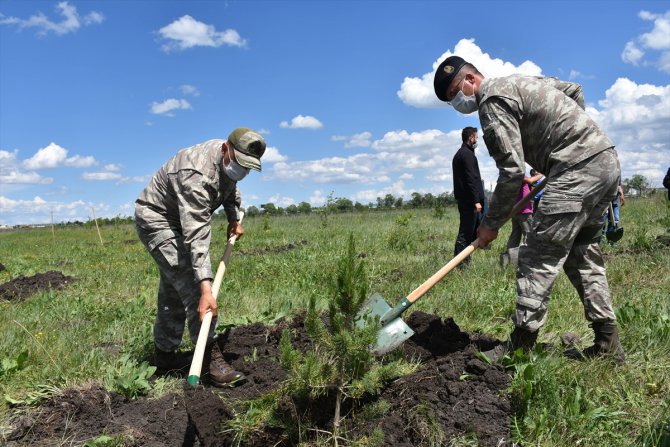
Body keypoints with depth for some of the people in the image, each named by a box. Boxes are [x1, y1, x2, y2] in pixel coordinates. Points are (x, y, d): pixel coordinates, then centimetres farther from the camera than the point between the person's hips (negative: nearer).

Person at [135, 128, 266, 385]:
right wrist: (206, 289, -49)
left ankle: (165, 354, 24)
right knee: (191, 284, -19)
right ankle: (211, 359, -17)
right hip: (155, 219, -9)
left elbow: (230, 187, 18)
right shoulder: (197, 175, -36)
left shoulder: (228, 160, -8)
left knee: (173, 289, 13)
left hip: (177, 220, 9)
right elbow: (196, 236, -43)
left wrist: (234, 217, 6)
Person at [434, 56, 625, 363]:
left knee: (539, 258, -7)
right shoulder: (519, 81, 20)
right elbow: (573, 90, 32)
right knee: (582, 254, 15)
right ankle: (608, 343, 17)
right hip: (607, 162, 10)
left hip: (577, 170, -10)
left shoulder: (492, 101, -10)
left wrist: (491, 223, -8)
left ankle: (521, 345, -3)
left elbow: (512, 171, -16)